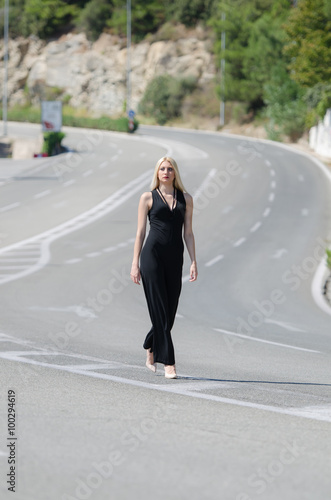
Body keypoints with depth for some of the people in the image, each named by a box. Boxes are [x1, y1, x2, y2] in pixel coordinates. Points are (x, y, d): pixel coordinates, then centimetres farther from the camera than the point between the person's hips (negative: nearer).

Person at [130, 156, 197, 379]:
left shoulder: (185, 199, 12)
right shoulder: (148, 198, 4)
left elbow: (188, 233, 11)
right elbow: (140, 232, 3)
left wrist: (194, 262, 2)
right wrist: (135, 263, -2)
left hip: (175, 258, 4)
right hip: (152, 254, -4)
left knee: (170, 311, 6)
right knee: (160, 309, -8)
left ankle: (151, 349, 32)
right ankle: (168, 362, -10)